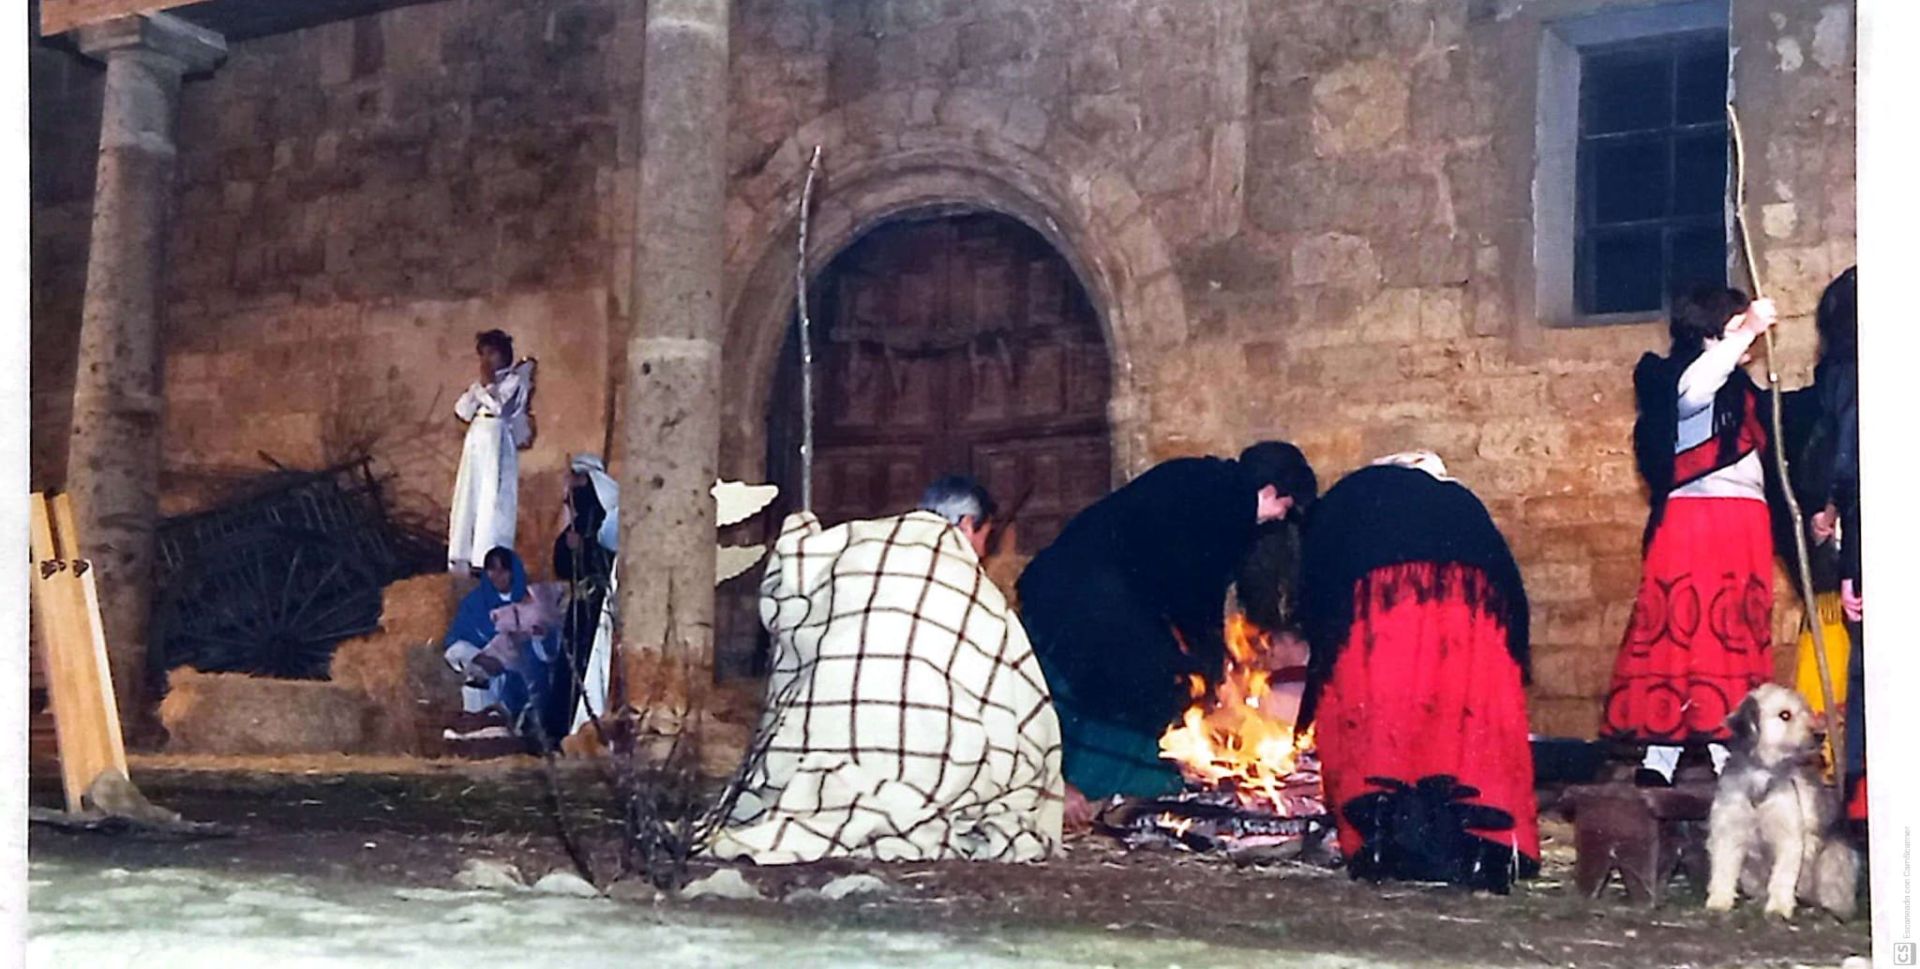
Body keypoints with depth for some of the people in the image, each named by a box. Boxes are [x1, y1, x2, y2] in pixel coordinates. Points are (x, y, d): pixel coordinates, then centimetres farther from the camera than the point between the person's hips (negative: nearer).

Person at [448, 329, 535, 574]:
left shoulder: (514, 379, 0)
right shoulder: (482, 382, 20)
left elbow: (500, 406, -14)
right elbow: (462, 411, 12)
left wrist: (487, 384, -4)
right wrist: (479, 387, 2)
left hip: (497, 444, -7)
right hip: (476, 442, 7)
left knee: (492, 502, -9)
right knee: (468, 499, 5)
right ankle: (464, 558, 9)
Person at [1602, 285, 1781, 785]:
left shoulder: (1741, 389, 20)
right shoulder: (1671, 378, -4)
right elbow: (1691, 390, -29)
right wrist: (1747, 331, -30)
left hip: (1743, 529, 8)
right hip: (1689, 522, -8)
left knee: (1737, 634, 5)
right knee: (1678, 629, -9)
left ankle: (1729, 748, 6)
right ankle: (1660, 755, -9)